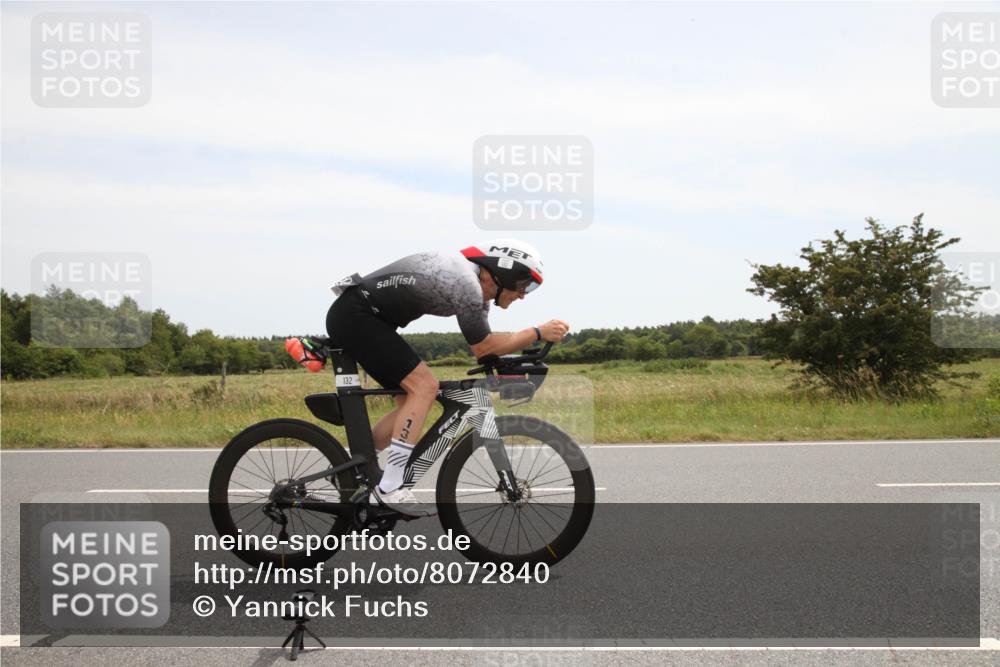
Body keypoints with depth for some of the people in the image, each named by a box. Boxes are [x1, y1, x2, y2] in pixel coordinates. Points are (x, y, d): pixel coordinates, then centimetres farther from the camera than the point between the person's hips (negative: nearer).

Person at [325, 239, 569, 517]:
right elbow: (482, 348, -14)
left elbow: (485, 344, 15)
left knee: (412, 401, 10)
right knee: (424, 386, -17)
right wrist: (539, 333, -10)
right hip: (355, 315, -10)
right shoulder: (467, 285, -22)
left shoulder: (474, 278, 9)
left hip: (351, 318, 10)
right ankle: (389, 489, -15)